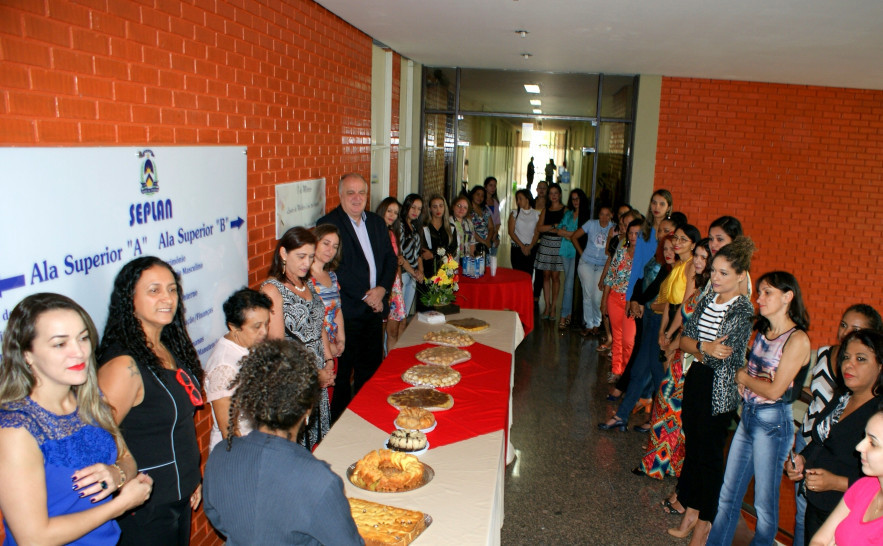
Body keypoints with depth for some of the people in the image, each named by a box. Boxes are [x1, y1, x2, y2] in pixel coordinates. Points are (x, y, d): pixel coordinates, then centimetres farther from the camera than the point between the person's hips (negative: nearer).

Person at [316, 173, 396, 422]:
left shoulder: (377, 222, 12)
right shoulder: (328, 224, -9)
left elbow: (390, 258, 11)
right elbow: (334, 269, -16)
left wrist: (382, 289, -6)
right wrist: (365, 296, -15)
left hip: (375, 307, 6)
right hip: (346, 311, -6)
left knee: (371, 366, 15)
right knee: (343, 368, 3)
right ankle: (339, 421, 18)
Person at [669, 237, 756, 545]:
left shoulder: (744, 310, -15)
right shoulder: (708, 300, 5)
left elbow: (725, 354, -22)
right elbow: (685, 338, 2)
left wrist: (696, 347, -11)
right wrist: (705, 347, -16)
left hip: (720, 390, -6)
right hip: (695, 381, 7)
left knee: (710, 454, 5)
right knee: (692, 447, 15)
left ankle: (705, 520, 23)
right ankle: (691, 510, 31)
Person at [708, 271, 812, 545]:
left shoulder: (797, 339, -15)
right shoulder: (762, 331, 8)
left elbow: (775, 390, -19)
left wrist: (743, 376, -4)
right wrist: (743, 381, -4)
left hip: (773, 423, -7)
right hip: (748, 416, 8)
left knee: (765, 504, 6)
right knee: (728, 495, 14)